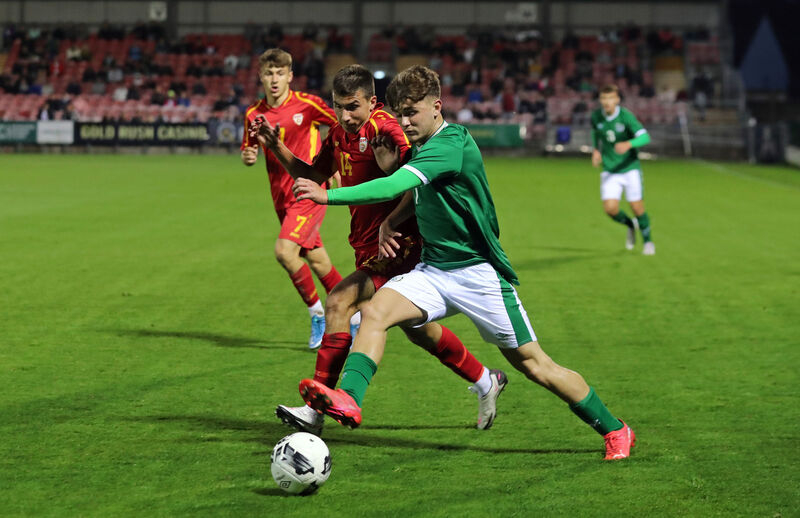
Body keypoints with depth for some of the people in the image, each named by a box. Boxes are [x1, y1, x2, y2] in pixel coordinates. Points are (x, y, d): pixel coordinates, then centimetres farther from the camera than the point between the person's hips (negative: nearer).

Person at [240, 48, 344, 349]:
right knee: (316, 259, 11)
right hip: (282, 197, 5)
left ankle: (317, 311, -2)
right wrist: (247, 157, -7)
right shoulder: (254, 114, 4)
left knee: (285, 251, -21)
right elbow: (248, 150, 16)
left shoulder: (307, 104, -9)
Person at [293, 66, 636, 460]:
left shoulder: (451, 143, -21)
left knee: (533, 364, -1)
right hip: (433, 271, 8)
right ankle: (348, 400, -32)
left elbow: (396, 185, -34)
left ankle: (614, 430, 14)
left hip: (478, 273, -8)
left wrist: (329, 196, -38)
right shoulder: (422, 146, 7)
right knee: (374, 312, -19)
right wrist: (391, 222, 8)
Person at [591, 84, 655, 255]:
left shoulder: (626, 116, -18)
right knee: (610, 208, -11)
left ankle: (647, 241, 23)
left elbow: (645, 137, -26)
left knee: (637, 207, -2)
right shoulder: (596, 116, -4)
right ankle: (630, 225, 22)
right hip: (609, 171, 3)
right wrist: (596, 150, 5)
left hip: (630, 168, -3)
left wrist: (628, 144, -45)